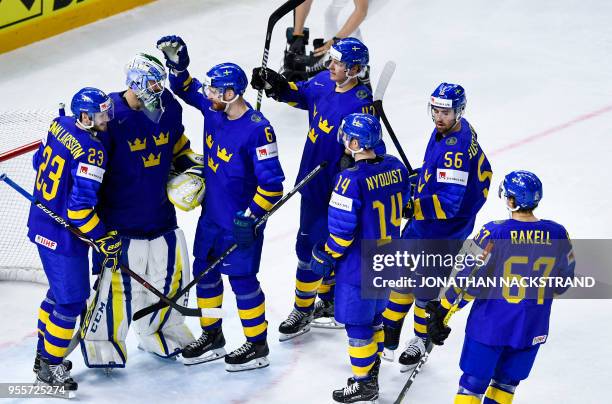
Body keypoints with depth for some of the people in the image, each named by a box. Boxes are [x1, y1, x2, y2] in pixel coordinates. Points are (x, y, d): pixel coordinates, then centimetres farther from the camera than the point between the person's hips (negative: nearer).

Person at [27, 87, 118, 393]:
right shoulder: (91, 151, -25)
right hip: (63, 236, -9)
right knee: (72, 300, 3)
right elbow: (80, 207, -28)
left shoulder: (60, 126, -1)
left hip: (42, 224, 9)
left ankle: (44, 355, 37)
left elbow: (40, 161, 16)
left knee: (60, 290, 25)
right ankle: (49, 369, 13)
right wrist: (106, 240, -17)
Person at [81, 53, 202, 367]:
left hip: (161, 212, 7)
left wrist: (191, 165, 3)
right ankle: (102, 341, 16)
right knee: (119, 280, -4)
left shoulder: (169, 106, -1)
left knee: (173, 270, 13)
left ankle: (158, 331, 35)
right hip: (119, 220, -6)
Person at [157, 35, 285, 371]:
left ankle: (257, 346, 18)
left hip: (240, 221, -8)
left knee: (242, 279, 2)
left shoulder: (257, 129, -26)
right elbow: (185, 89, 15)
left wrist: (251, 216, -23)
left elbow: (272, 182, -24)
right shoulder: (213, 108, -4)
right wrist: (177, 64, -4)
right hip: (211, 213, 8)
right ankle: (211, 337, 33)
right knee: (205, 271, 16)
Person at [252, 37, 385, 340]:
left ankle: (303, 310, 13)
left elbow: (374, 151, -24)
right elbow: (299, 95, 19)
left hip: (334, 187, -7)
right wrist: (276, 85, 2)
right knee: (327, 244, 19)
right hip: (312, 178, 7)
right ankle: (328, 303, 34)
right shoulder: (323, 82, -1)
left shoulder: (361, 105, -24)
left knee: (310, 245, -1)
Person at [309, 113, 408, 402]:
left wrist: (327, 256, -6)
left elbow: (341, 228, -22)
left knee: (357, 323, 6)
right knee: (374, 315, 23)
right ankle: (372, 370, 36)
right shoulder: (395, 167, -3)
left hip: (359, 265, -8)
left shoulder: (351, 180, -26)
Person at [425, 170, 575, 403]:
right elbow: (563, 281, 7)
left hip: (490, 325, -3)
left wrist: (442, 311, -4)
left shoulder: (494, 233, -18)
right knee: (506, 382, 20)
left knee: (473, 383, 8)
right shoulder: (558, 235, -7)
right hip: (532, 330, 3)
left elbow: (470, 279, -15)